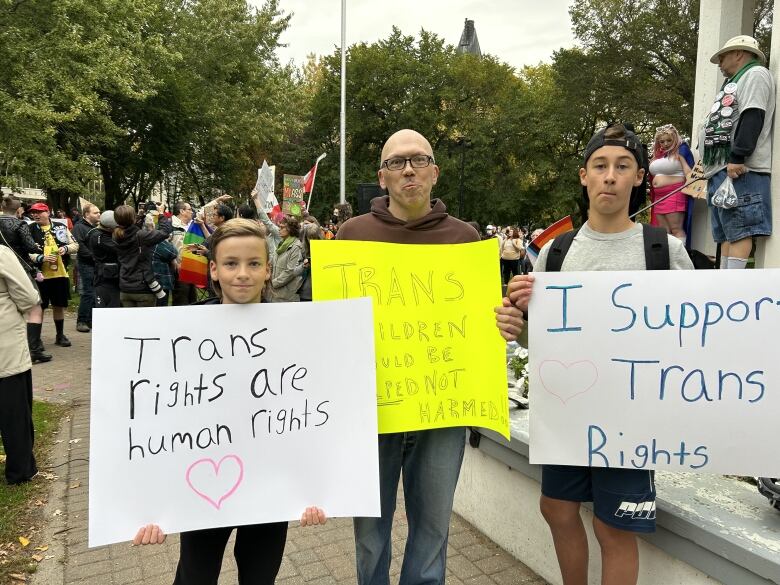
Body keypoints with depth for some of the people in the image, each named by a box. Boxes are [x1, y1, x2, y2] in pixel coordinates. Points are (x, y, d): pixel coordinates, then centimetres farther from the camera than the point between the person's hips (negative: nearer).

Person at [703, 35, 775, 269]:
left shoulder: (756, 73, 1)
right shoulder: (736, 83, 31)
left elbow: (752, 118, -14)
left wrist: (737, 157, -22)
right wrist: (708, 161, 24)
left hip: (741, 169, -10)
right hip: (721, 169, 10)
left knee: (739, 232, -14)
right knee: (726, 234, 6)